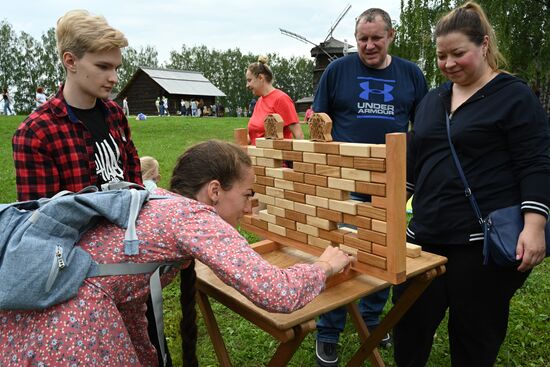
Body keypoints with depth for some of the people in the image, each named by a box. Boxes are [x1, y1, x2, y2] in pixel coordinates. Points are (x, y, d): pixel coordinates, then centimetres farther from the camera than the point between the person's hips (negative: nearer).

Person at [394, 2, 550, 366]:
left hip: (484, 238, -5)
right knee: (409, 322, 10)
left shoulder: (514, 95, -3)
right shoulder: (434, 99, 14)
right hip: (427, 233, 6)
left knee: (476, 332, 10)